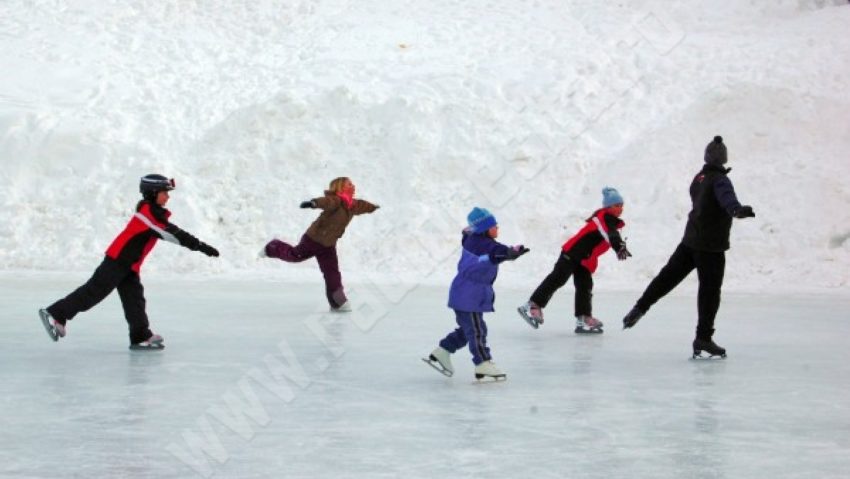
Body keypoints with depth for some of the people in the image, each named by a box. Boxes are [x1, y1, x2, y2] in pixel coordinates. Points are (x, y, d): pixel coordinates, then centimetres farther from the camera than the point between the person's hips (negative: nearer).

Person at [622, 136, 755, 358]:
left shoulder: (699, 178, 8)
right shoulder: (720, 181, -17)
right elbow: (727, 197, -41)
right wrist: (737, 209, -62)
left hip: (691, 240, 7)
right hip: (711, 247, -7)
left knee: (669, 275, 17)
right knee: (710, 290, 0)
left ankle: (640, 308, 19)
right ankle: (703, 338, 2)